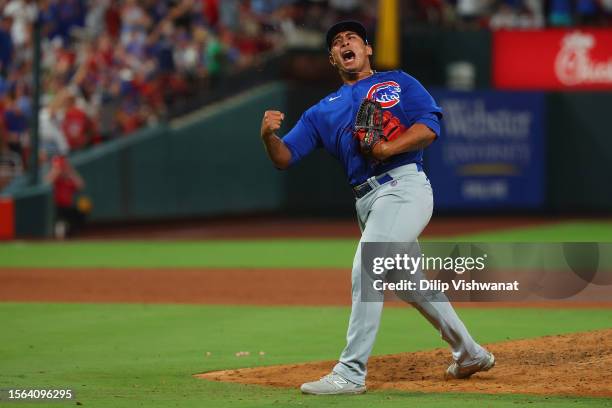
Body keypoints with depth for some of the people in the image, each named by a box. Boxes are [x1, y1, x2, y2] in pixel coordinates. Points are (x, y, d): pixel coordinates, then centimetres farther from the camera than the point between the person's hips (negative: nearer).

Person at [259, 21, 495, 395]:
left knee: (366, 269, -19)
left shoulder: (398, 83, 10)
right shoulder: (323, 111, 20)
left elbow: (430, 126, -3)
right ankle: (470, 353, 33)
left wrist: (388, 149, -17)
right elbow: (284, 158, 11)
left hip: (404, 186, -6)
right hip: (367, 202, 6)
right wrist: (269, 135, -11)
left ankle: (351, 373, -20)